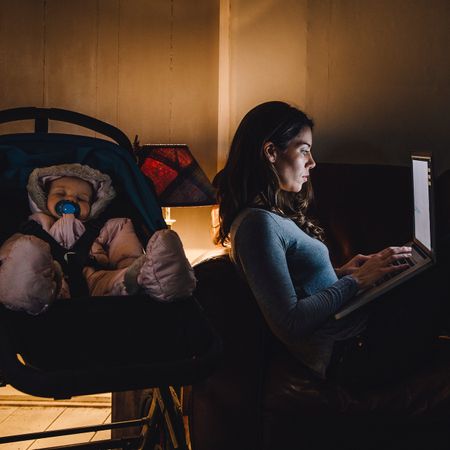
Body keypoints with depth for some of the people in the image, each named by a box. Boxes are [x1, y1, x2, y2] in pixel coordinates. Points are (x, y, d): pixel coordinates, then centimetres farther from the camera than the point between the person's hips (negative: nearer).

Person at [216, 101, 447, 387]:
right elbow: (290, 323, -24)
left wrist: (342, 273, 5)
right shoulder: (258, 223, -21)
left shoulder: (274, 213, 10)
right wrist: (356, 280, -17)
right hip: (343, 353, -9)